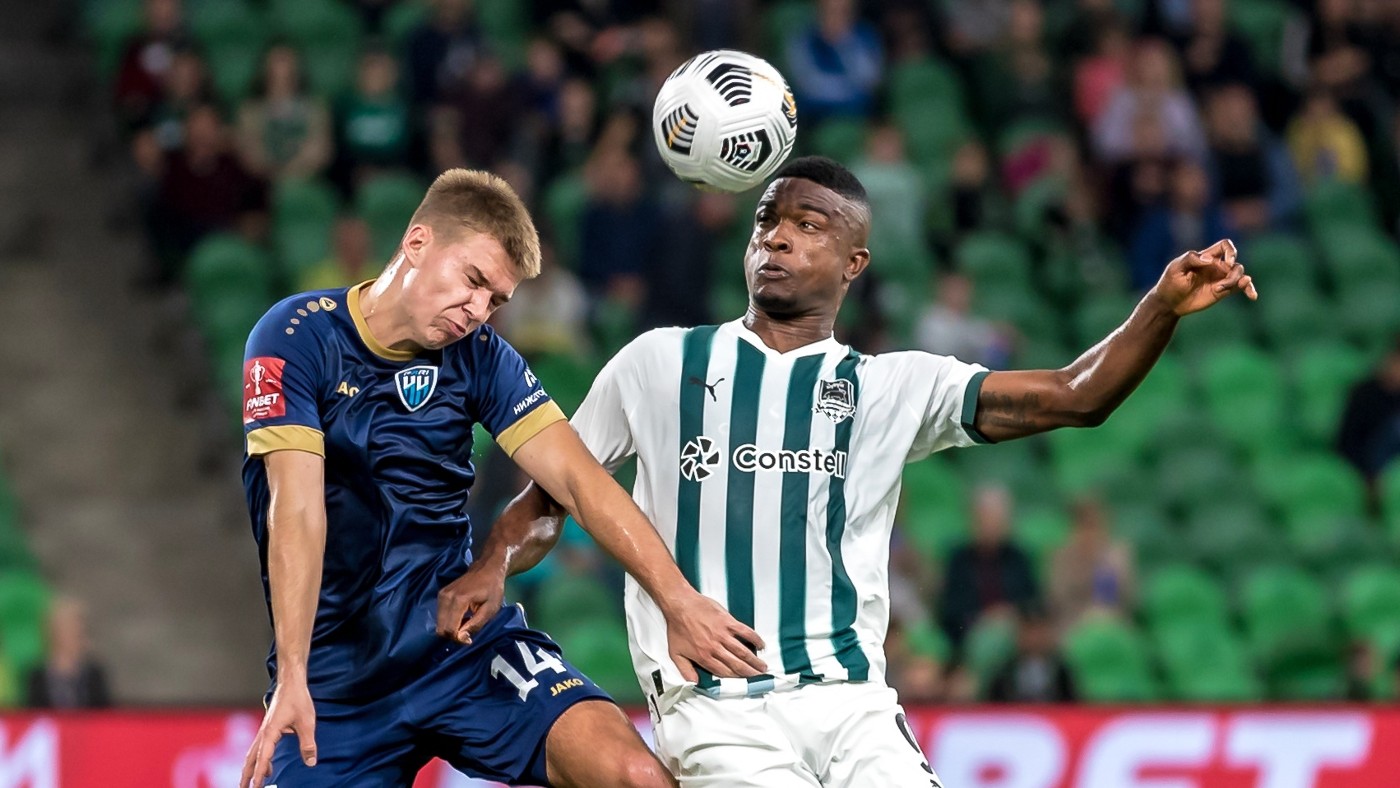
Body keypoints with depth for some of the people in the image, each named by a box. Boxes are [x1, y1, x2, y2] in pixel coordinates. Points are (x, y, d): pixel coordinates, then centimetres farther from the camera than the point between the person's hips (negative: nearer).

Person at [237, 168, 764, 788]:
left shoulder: (479, 356, 2)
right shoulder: (298, 337, -9)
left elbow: (577, 482, -7)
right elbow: (297, 509, -18)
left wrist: (677, 599, -21)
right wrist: (292, 681, -27)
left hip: (467, 643, 2)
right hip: (337, 667, -2)